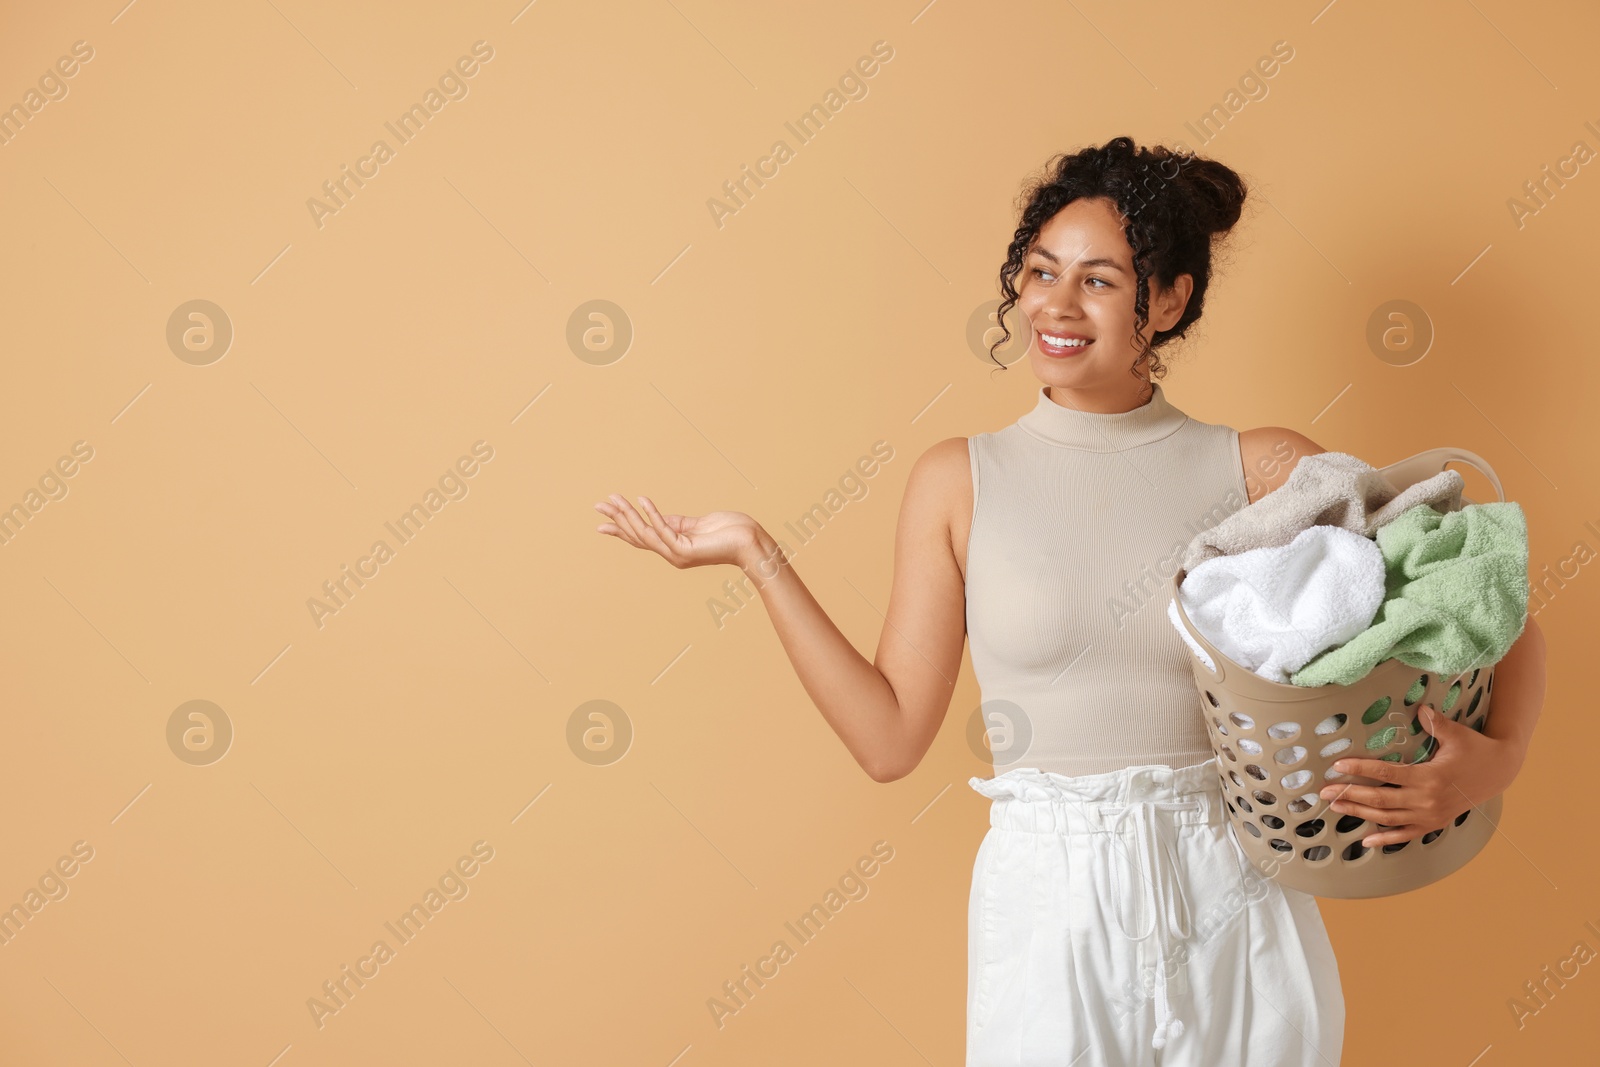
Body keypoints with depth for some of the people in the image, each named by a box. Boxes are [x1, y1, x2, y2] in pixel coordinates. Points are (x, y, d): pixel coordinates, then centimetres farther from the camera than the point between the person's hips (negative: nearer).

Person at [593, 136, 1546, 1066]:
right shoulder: (960, 481, 0)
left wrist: (1493, 760, -20)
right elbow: (890, 735, -2)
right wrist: (760, 558, -5)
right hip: (1050, 916, 0)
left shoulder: (1262, 471, -2)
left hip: (1235, 921, 1)